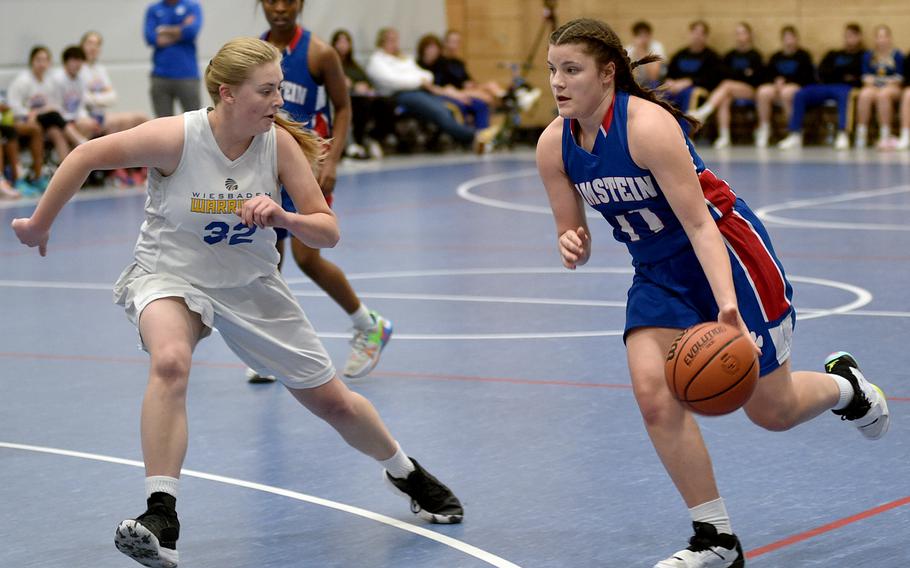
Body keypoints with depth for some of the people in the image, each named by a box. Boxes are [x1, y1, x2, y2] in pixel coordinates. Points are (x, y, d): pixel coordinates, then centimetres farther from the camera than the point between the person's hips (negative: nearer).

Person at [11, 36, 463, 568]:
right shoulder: (177, 137, -24)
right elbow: (87, 155, -13)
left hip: (251, 284, 3)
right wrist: (40, 223, -3)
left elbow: (328, 230, -13)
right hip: (170, 274, -3)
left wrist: (283, 218, -34)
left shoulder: (280, 142, -16)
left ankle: (405, 473, 39)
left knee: (333, 401, 9)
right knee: (170, 361, -37)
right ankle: (161, 517, -33)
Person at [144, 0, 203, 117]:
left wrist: (165, 30, -1)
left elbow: (192, 30, -13)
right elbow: (150, 38, -4)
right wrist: (180, 33, -4)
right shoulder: (153, 10, 10)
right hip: (160, 76, 2)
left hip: (187, 74, -2)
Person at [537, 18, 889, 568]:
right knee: (654, 395, -15)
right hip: (659, 272, 5)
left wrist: (727, 305, -41)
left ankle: (844, 383, 38)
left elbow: (698, 223, -29)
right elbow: (572, 231, 0)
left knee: (772, 411, 2)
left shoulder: (647, 125, -28)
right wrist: (572, 246, -25)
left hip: (726, 251, -5)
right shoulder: (554, 145, -9)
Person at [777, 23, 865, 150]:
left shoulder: (863, 55, 13)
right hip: (826, 87, 4)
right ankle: (795, 135, -25)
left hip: (846, 87, -4)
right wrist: (843, 75, 0)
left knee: (844, 94, -41)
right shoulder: (833, 54, 27)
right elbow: (822, 73, 12)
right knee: (800, 94, -21)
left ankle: (842, 134, -49)